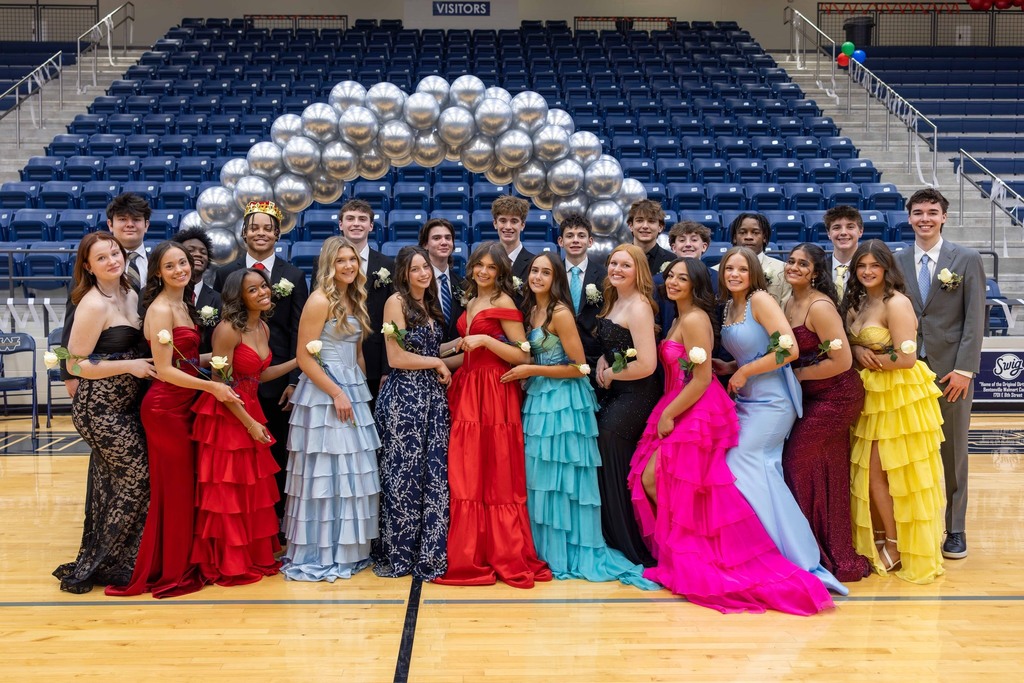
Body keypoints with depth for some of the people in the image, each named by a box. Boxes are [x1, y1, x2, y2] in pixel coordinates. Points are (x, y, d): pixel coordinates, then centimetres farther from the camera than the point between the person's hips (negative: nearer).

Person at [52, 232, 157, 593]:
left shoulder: (130, 296, 7)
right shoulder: (93, 305, -17)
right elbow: (76, 364, -16)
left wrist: (146, 363, 2)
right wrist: (130, 366, -19)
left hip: (124, 407, 8)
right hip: (101, 410, -8)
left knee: (112, 485, 14)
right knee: (138, 479, -2)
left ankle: (98, 558, 28)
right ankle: (92, 566, 11)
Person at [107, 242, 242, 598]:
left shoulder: (184, 305, 11)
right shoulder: (160, 309, -15)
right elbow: (165, 370, -19)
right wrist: (211, 386, -22)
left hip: (183, 405, 9)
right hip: (165, 407, -9)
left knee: (185, 486, 14)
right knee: (172, 489, 1)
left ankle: (180, 563, 25)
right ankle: (169, 572, 14)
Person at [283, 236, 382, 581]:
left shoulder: (354, 300, 13)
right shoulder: (320, 300, -11)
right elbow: (304, 357, -16)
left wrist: (361, 389, 14)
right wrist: (336, 393, -17)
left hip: (353, 391, 8)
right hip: (323, 393, -8)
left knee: (350, 472, 11)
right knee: (325, 472, -3)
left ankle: (346, 551, 21)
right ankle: (317, 555, 8)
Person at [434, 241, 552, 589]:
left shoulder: (503, 303, -6)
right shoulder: (471, 303, 18)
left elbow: (523, 356, -12)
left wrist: (486, 340, -19)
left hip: (495, 395, -7)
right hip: (468, 393, 8)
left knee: (497, 476, -3)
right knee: (466, 477, 6)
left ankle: (506, 557, 6)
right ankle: (472, 555, 15)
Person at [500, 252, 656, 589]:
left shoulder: (560, 313, -14)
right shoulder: (532, 311, 11)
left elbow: (579, 367, -15)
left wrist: (531, 371, -13)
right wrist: (524, 374, 5)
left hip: (563, 401, -8)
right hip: (539, 400, 8)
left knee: (560, 477, -1)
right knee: (541, 477, 12)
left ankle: (568, 554, 12)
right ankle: (548, 549, 23)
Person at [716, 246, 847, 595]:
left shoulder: (761, 299, -11)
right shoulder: (728, 307, 12)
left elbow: (789, 349, -20)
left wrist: (744, 372, -12)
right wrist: (723, 368, 5)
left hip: (771, 402, -8)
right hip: (747, 402, 8)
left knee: (742, 466, -12)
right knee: (760, 472, 4)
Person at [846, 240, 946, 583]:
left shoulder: (896, 303, -15)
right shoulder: (857, 303, 10)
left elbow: (906, 357, -21)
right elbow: (851, 342, 12)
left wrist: (869, 358, -9)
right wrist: (859, 352, -10)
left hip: (899, 397, -8)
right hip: (872, 395, 8)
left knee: (886, 472, -1)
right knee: (868, 471, 8)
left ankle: (898, 547, 16)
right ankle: (877, 543, 22)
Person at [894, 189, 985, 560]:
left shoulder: (967, 259, 2)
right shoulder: (897, 262, 8)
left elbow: (975, 319, -3)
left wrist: (964, 368, -11)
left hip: (951, 371, -2)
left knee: (952, 452, 7)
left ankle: (954, 529, 17)